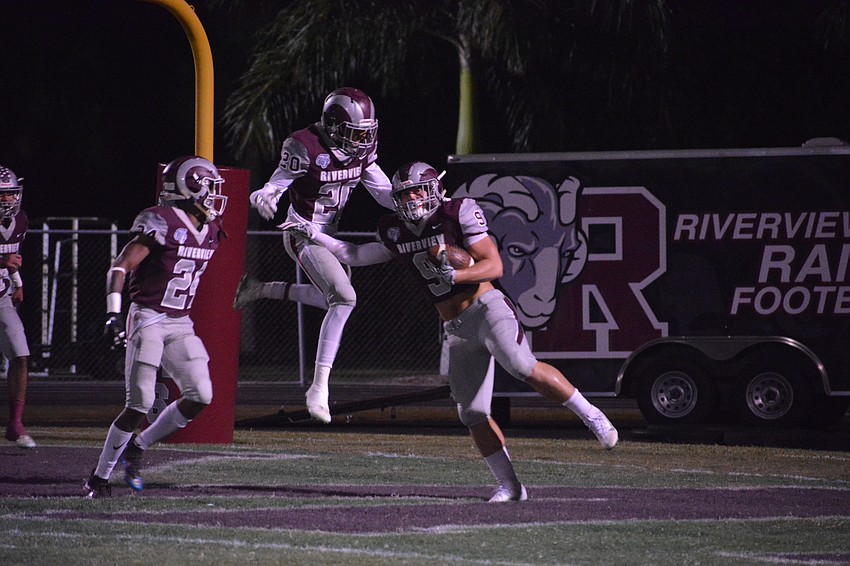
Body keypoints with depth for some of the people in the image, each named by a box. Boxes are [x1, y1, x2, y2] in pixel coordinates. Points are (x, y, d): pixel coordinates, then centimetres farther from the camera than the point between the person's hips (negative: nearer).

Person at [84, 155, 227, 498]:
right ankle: (99, 476, 1)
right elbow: (120, 267, -18)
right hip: (148, 319, -7)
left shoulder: (208, 231, 10)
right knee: (140, 404, -12)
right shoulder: (161, 223, -15)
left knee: (200, 396, -5)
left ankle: (137, 447, 12)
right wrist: (114, 313, -26)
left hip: (180, 324, 7)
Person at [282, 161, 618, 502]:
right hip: (457, 330, 6)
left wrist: (455, 275, -27)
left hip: (487, 308, -6)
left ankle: (590, 415, -19)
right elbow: (355, 256, 23)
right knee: (473, 414, -1)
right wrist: (314, 236, 15)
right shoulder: (394, 232, 9)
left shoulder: (458, 214, -8)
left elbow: (494, 266, -12)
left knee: (522, 367, -31)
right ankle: (509, 486, 4)